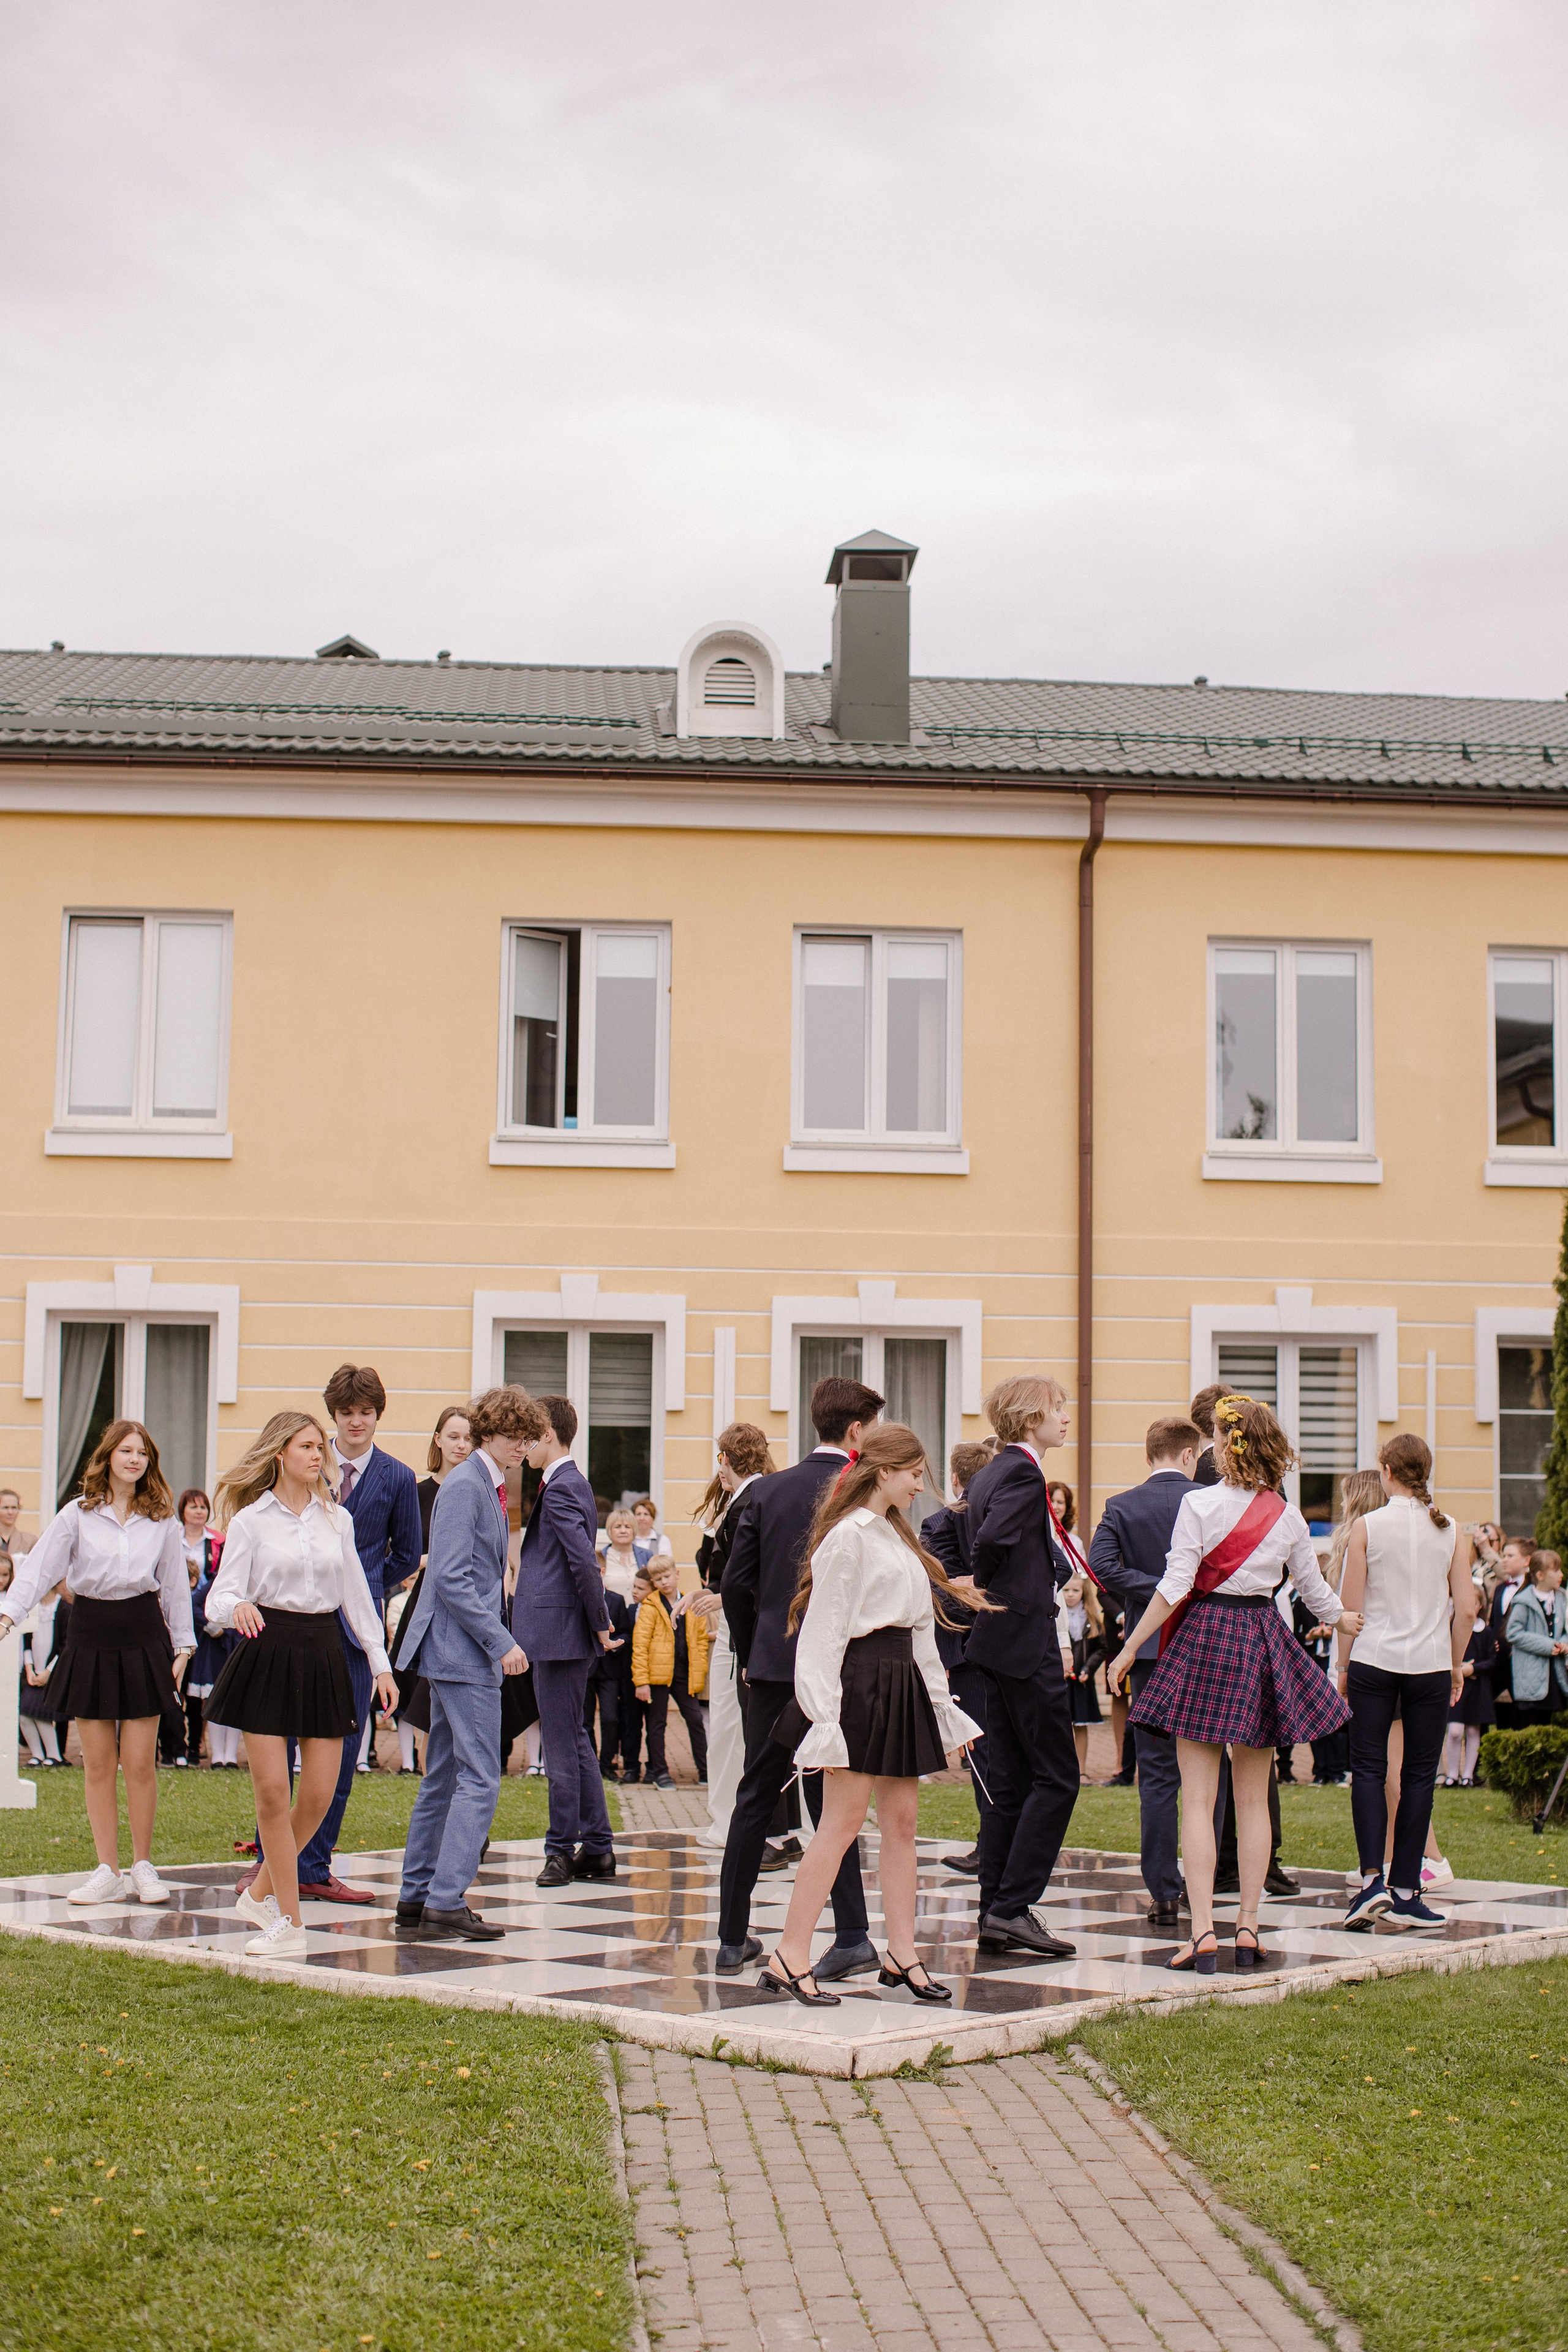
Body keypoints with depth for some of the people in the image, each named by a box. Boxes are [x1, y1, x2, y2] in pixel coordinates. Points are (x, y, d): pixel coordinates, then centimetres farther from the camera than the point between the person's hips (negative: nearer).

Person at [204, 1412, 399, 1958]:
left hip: (324, 1656, 4)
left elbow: (357, 1595, 17)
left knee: (318, 1796, 0)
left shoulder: (337, 1519, 11)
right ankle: (289, 1923, 4)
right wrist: (237, 1608, -30)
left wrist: (381, 1664, 15)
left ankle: (261, 1892, 22)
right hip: (267, 1653, -4)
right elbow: (220, 1597, -6)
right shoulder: (251, 1520, 0)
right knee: (272, 1793, -6)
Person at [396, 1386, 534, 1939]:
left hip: (462, 1652, 10)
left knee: (443, 1778, 12)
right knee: (480, 1778, -10)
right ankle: (447, 1899, -10)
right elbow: (452, 1579, -19)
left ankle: (416, 1900, 16)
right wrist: (502, 1644, -19)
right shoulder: (464, 1485, -13)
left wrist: (498, 1639, 14)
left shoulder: (489, 1487, 16)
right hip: (463, 1650, -10)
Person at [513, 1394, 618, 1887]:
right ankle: (597, 1849, 18)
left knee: (561, 1743, -3)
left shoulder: (560, 1489, -15)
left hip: (560, 1631, -10)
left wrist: (599, 1621, -15)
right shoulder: (572, 1484, 16)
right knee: (573, 1740, 14)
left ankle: (562, 1850, 4)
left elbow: (585, 1561, -23)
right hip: (563, 1632, 10)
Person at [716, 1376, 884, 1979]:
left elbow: (736, 1580, 3)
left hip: (772, 1665, 3)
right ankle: (851, 1937, -1)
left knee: (754, 1800, 10)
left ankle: (733, 1939, 13)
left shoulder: (768, 1490, 4)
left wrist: (751, 1655, 14)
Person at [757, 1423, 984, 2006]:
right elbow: (824, 1629, -14)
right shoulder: (849, 1536, -10)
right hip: (860, 1681, -9)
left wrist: (943, 1705, 18)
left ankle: (901, 1955, 13)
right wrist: (825, 1718, -19)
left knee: (901, 1819, 8)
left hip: (901, 1685, 9)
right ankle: (789, 1958, -5)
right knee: (842, 1822, -8)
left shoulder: (896, 1536, 18)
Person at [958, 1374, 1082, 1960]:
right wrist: (985, 1593, -8)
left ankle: (995, 1914, 12)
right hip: (1027, 1641, -10)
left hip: (999, 1644, 10)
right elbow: (992, 1542, -26)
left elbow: (983, 1543, 12)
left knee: (1010, 1783, 11)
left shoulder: (990, 1474, 15)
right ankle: (1012, 1907, -6)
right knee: (1057, 1778, -4)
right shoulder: (1023, 1474, -14)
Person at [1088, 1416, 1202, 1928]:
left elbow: (1101, 1563, -14)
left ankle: (1164, 1893, 1)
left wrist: (1157, 1593, -9)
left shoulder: (1121, 1508, 0)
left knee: (1157, 1775, 4)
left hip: (1150, 1652, 0)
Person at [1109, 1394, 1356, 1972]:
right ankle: (1248, 1928, 12)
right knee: (1253, 1799, 12)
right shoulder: (1286, 1515, 4)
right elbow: (1312, 1585, 16)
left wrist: (1130, 1648, -6)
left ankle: (1202, 1932, -10)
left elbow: (1174, 1586, -13)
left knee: (1198, 1798, -3)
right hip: (1263, 1640, 4)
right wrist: (1341, 1619, 37)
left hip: (1206, 1637, -4)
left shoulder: (1199, 1504, -10)